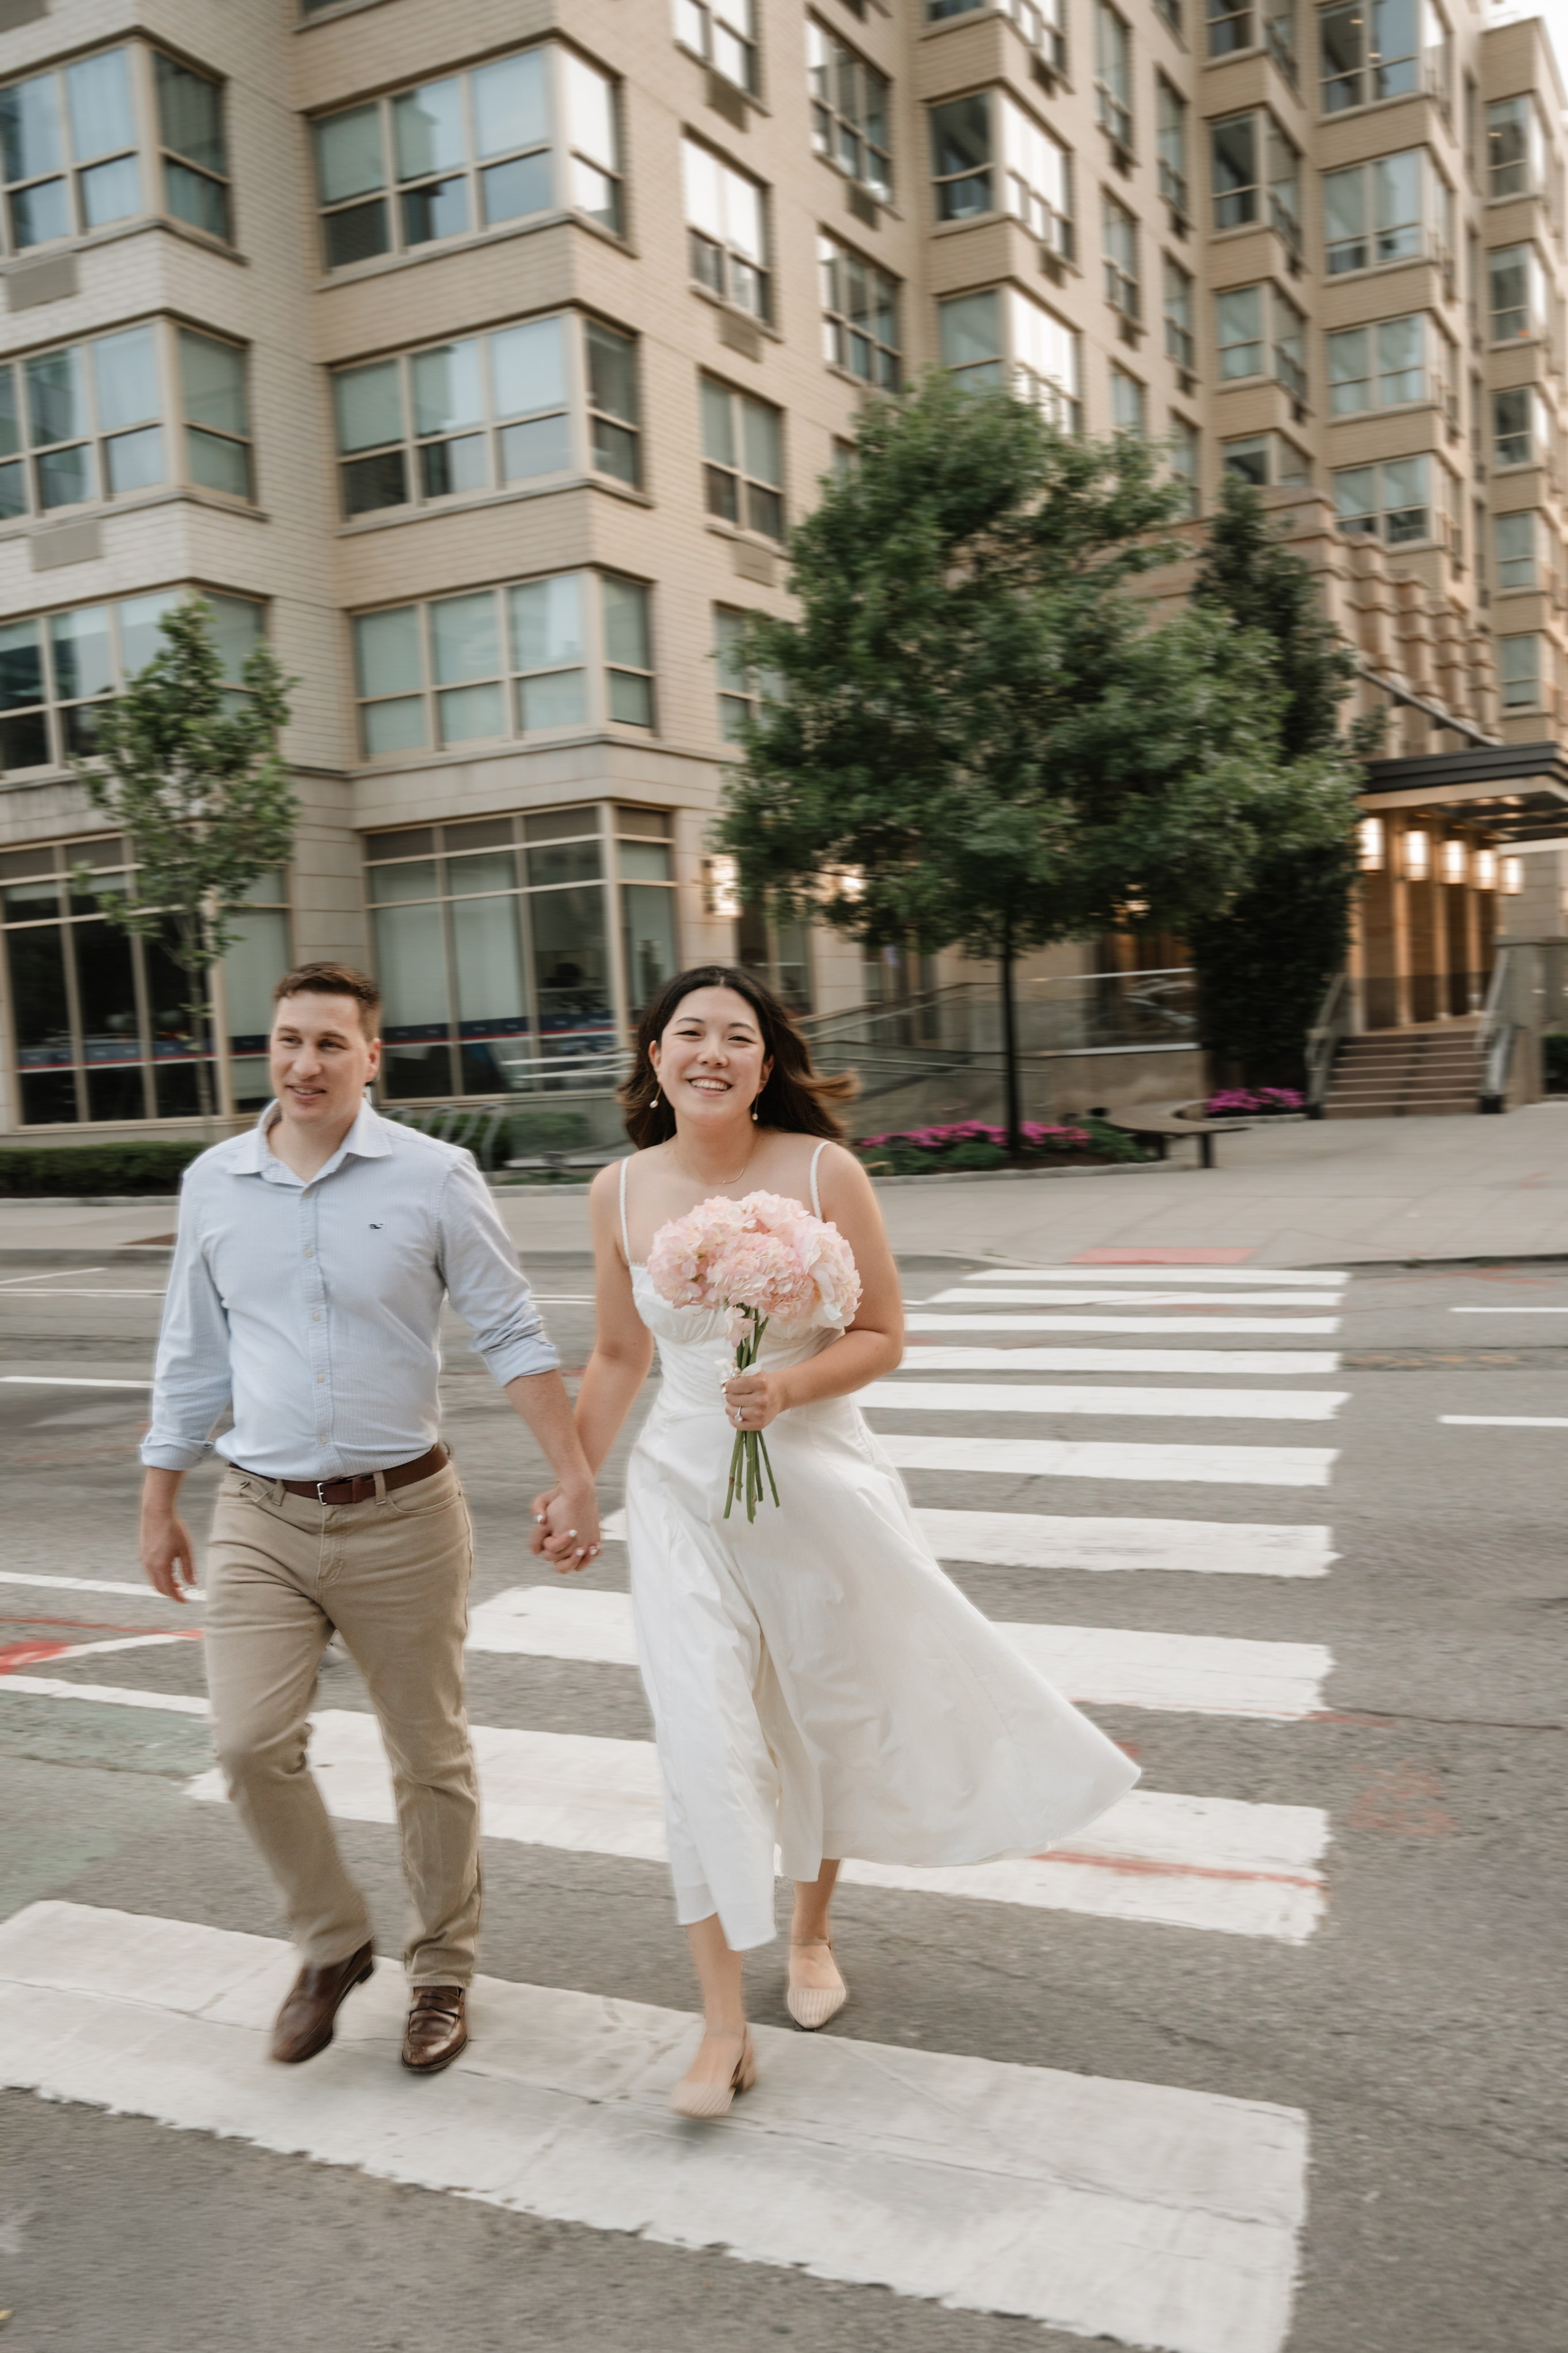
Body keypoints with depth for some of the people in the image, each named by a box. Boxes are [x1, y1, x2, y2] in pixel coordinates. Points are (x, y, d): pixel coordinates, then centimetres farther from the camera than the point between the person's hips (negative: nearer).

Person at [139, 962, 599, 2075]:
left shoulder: (435, 1178, -7)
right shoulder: (214, 1183, 3)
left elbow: (514, 1336, -5)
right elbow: (191, 1358, 11)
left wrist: (576, 1479, -11)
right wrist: (160, 1505, 13)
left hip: (403, 1514, -2)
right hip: (261, 1519, 2)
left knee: (431, 1757, 9)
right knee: (250, 1745, -7)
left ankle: (443, 1972, 30)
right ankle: (333, 1944, 20)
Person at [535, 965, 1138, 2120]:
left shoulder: (824, 1173, -10)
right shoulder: (622, 1192, -2)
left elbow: (883, 1335, -6)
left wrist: (791, 1386, -23)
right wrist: (573, 1482, 11)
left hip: (817, 1480, -1)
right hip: (682, 1488, 1)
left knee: (828, 1718, 16)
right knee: (702, 1741, -5)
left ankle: (813, 1932, 43)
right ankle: (725, 2024, 8)